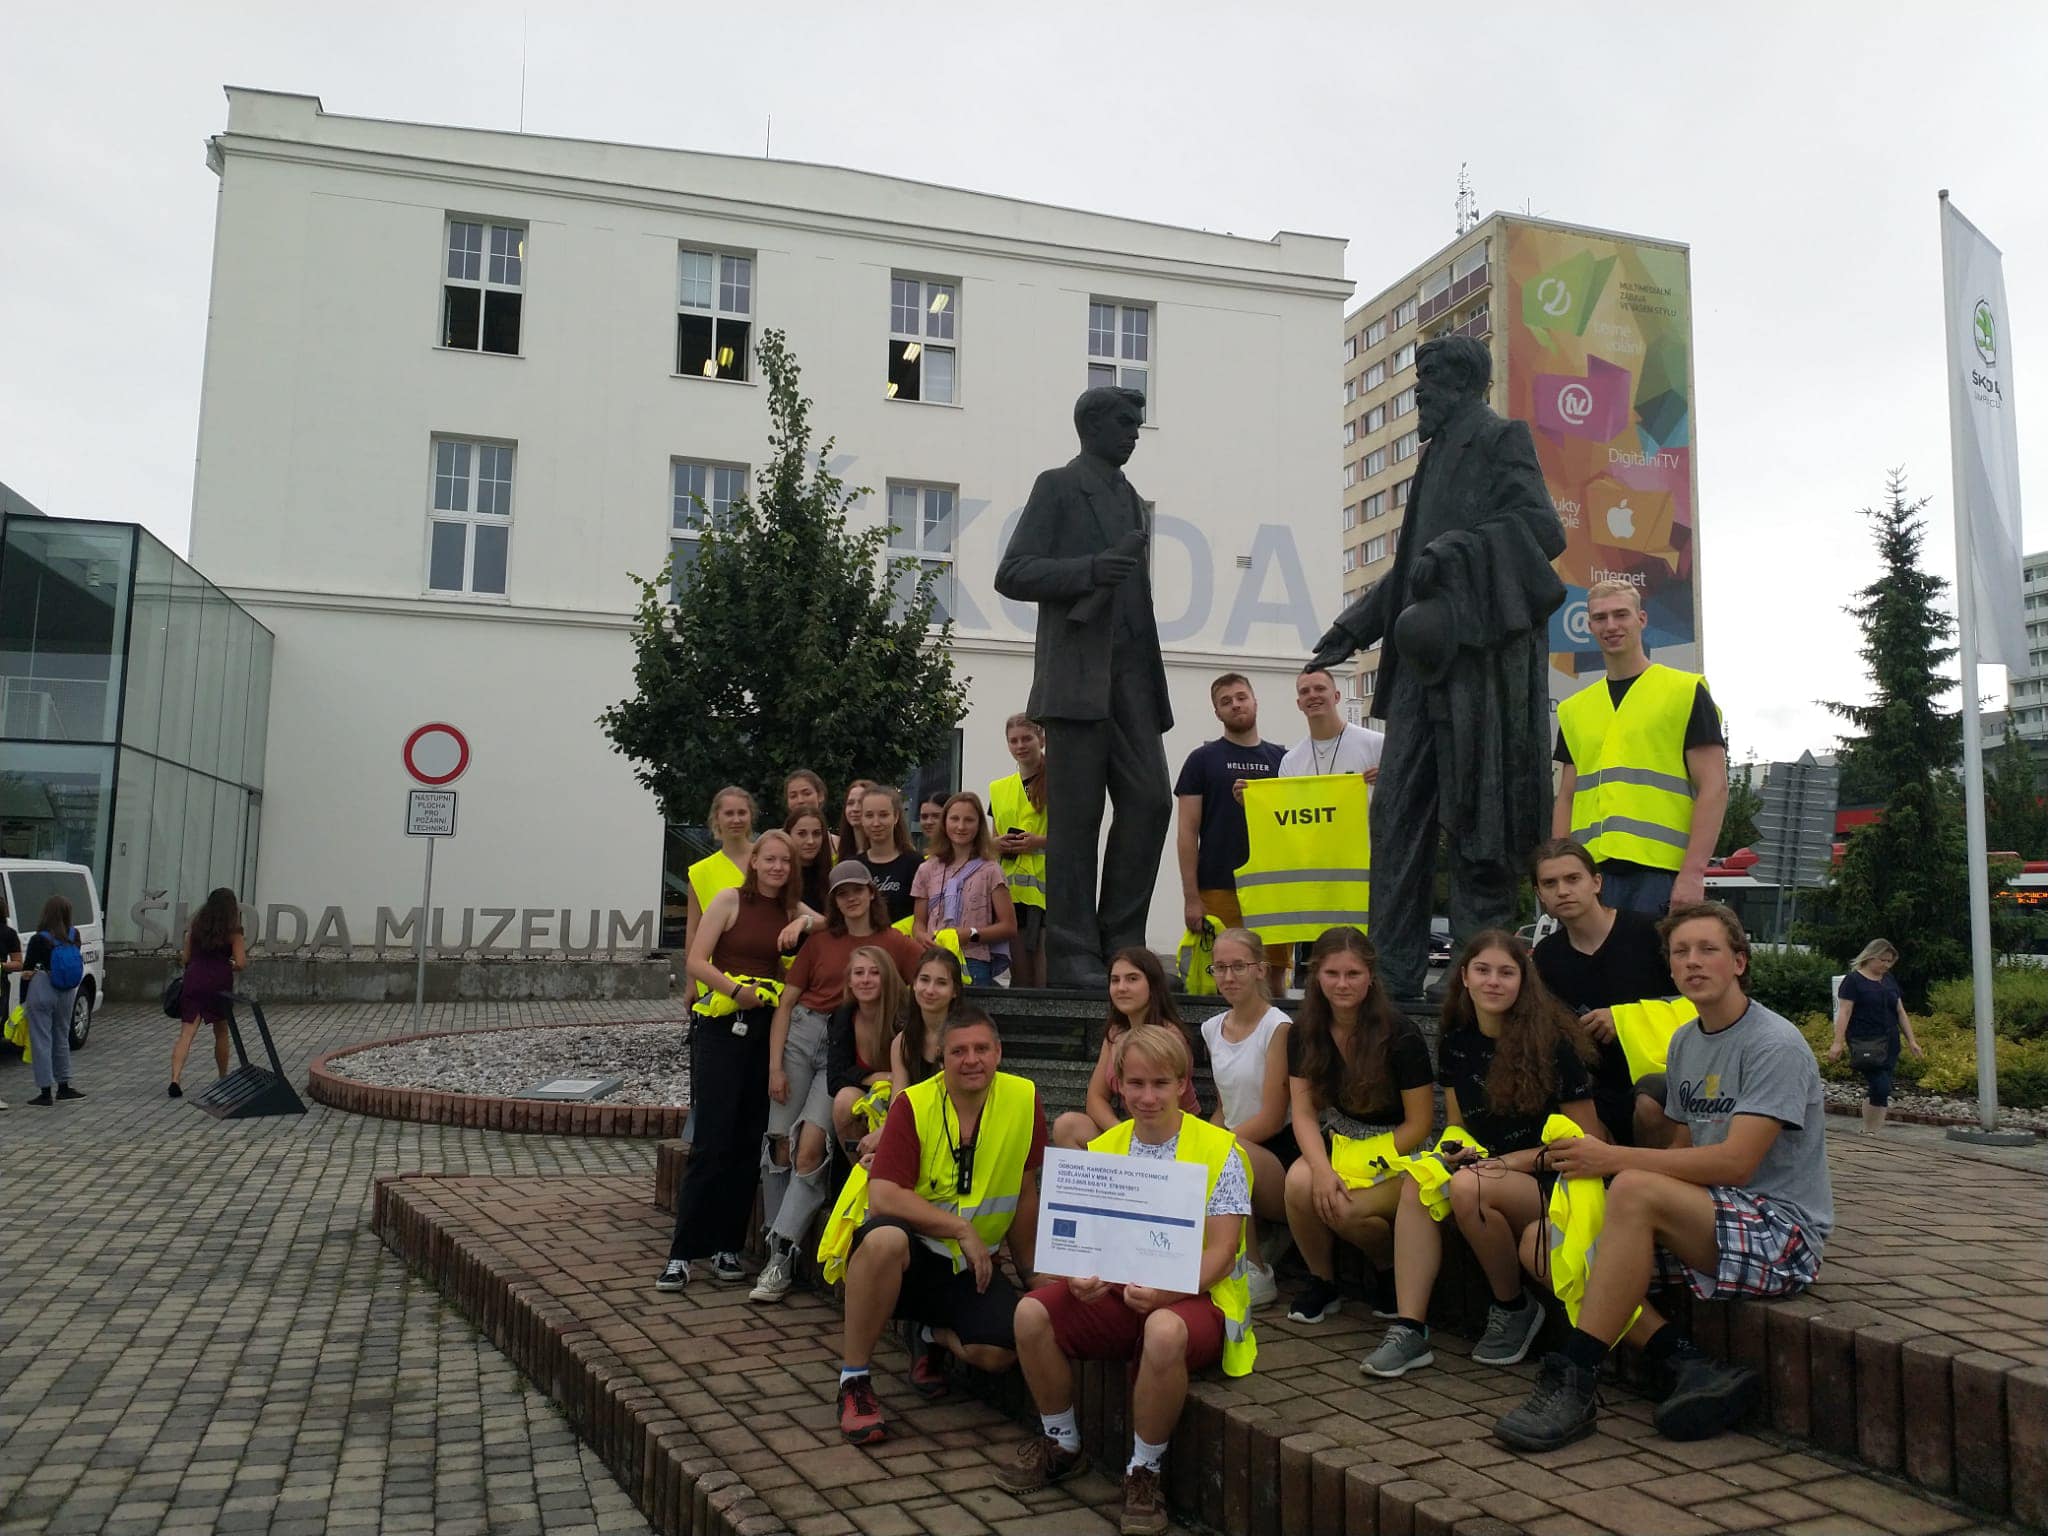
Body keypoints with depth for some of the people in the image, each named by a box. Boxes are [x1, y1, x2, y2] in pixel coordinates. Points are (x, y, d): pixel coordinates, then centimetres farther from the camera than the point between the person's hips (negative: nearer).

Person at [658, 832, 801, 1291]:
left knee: (748, 1144, 7)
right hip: (721, 1027, -4)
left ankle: (726, 1245, 17)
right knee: (711, 1142, -6)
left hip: (766, 1030, 4)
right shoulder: (730, 900, -1)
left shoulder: (792, 914, 11)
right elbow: (696, 961, -7)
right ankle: (682, 1252, 1)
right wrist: (738, 990, -16)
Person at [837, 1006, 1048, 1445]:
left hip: (971, 1264, 3)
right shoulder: (913, 1105, -14)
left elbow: (1025, 1189, 3)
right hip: (910, 1250, -3)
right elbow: (882, 1197, -23)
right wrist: (963, 1230, -23)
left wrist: (1030, 1270, 8)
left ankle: (934, 1336, 17)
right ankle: (853, 1380, -18)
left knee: (999, 1352, -21)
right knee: (884, 1238, -38)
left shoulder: (1023, 1099, -7)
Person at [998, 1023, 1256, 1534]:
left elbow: (1220, 1253, -12)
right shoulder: (1102, 1150, 7)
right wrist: (1081, 1277, -18)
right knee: (1032, 1313, -19)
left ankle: (1144, 1471, -13)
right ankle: (1062, 1444, 7)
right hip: (1116, 1294, 5)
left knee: (1163, 1331, -39)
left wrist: (1164, 1291, -29)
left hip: (1196, 1297, -4)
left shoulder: (1219, 1150, -7)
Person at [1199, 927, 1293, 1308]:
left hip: (1279, 1156, -5)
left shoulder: (1277, 1027, -8)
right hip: (1232, 1150, 5)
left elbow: (1271, 1119, -13)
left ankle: (1257, 1276, -16)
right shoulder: (1212, 1028, 12)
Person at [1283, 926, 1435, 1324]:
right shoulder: (1304, 1032, -3)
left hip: (1398, 1152, -4)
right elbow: (1304, 1112, -6)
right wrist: (1323, 1168, -24)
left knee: (1343, 1208, -31)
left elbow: (1419, 1124, -13)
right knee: (1299, 1183, -28)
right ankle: (1322, 1281, -2)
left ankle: (1391, 1268, 4)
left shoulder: (1399, 1034, -15)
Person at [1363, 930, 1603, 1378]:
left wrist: (1512, 1161, -17)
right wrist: (1456, 1150, -7)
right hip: (1486, 1169, 5)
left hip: (1552, 1189, -5)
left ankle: (1515, 1309, -8)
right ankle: (1409, 1330, -26)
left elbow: (1588, 1140, -9)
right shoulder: (1455, 1043, 6)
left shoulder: (1553, 1043, -10)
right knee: (1417, 1182, -24)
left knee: (1468, 1187, -33)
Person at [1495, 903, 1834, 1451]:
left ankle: (1572, 1382, -29)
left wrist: (1614, 1158, -22)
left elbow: (1735, 1162, -22)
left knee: (1636, 1191, -35)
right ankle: (1689, 1366, -20)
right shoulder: (1685, 1042, 13)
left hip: (1781, 1228, -8)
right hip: (1707, 1221, 8)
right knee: (1541, 1242, -8)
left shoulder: (1776, 1045, -12)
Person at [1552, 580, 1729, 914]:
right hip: (1589, 876, 4)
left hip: (1660, 874, -4)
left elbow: (1714, 787, -3)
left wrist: (1693, 873, -13)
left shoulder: (1686, 692, 3)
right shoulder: (1574, 709, 17)